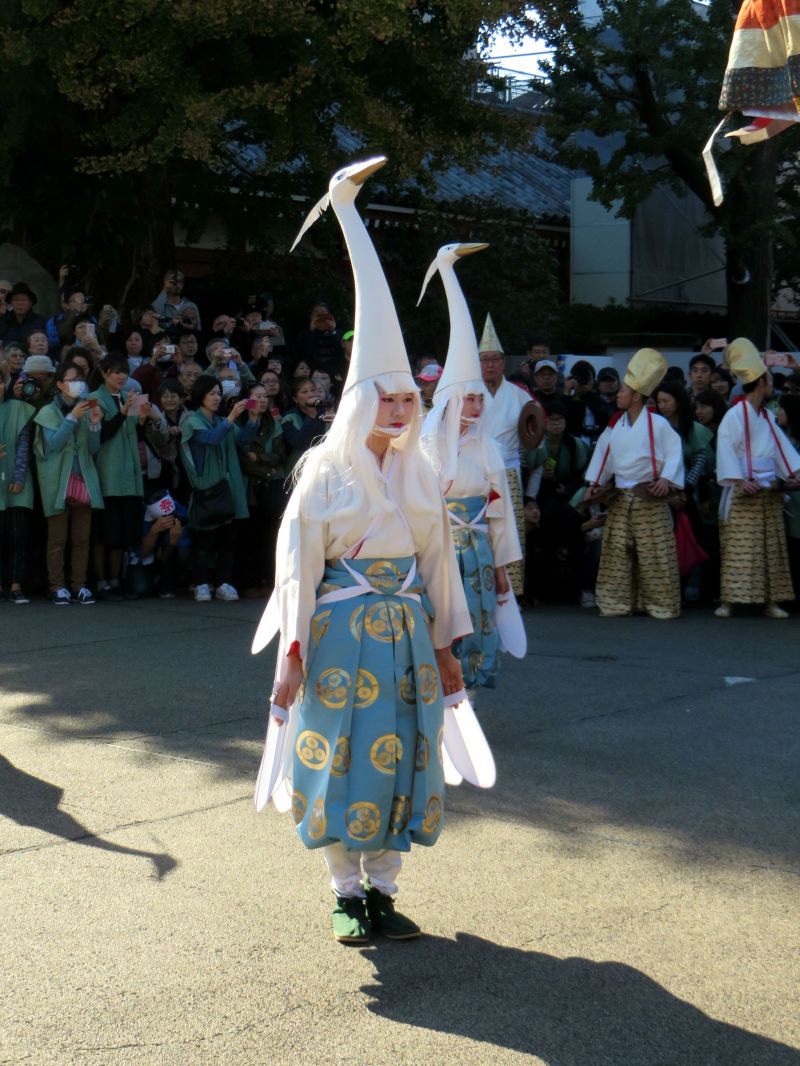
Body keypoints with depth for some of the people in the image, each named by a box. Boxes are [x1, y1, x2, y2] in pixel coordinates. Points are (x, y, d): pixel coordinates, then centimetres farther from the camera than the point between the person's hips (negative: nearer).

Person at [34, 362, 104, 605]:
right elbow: (53, 444, -12)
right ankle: (58, 586, 0)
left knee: (82, 538, 2)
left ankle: (79, 585, 6)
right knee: (57, 538, -4)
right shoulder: (48, 412, 2)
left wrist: (94, 424, -7)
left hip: (84, 479, 4)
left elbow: (94, 450, 9)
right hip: (58, 482, -4)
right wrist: (72, 418, -17)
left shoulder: (86, 410, 12)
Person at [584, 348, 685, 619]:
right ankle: (617, 602, 11)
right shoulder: (615, 425, 11)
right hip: (620, 499, 6)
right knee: (616, 554, 4)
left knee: (654, 556, -4)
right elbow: (603, 452, 17)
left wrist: (666, 479, -19)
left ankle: (660, 604, 3)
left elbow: (674, 453, -8)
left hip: (649, 499, -6)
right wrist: (595, 482, 11)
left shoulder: (657, 424, -7)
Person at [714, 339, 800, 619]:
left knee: (771, 548, 7)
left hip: (770, 493, 8)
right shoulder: (735, 415, -11)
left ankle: (770, 601, 11)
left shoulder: (767, 416, 12)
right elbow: (725, 447, -17)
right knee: (737, 548, -9)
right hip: (744, 492, -7)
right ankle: (727, 601, -7)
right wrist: (739, 480, -23)